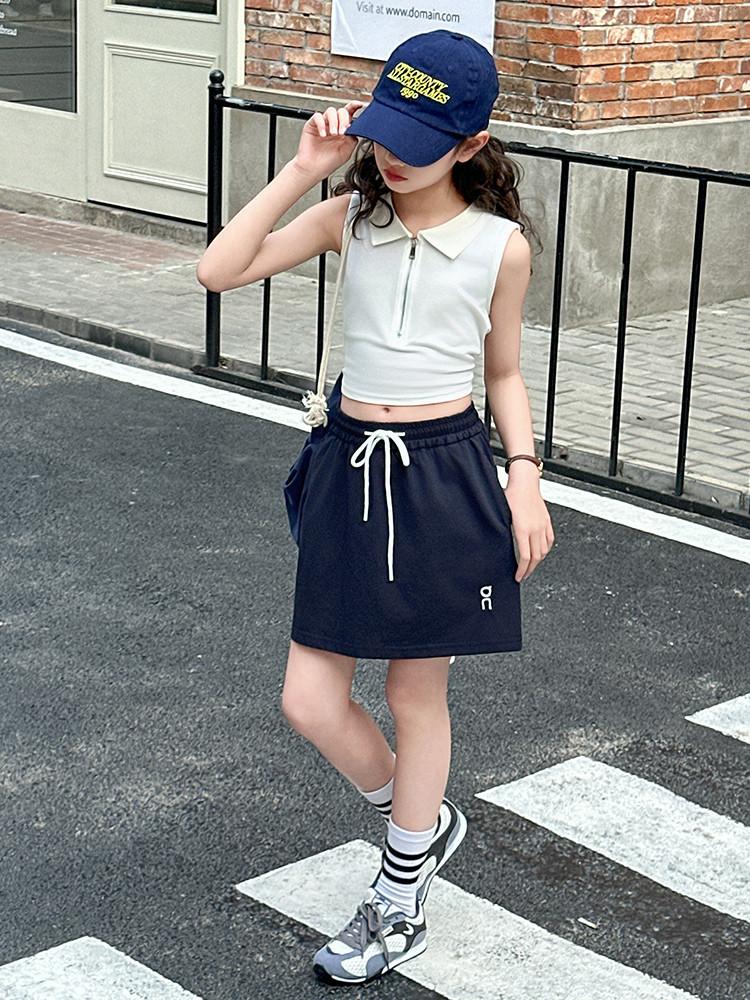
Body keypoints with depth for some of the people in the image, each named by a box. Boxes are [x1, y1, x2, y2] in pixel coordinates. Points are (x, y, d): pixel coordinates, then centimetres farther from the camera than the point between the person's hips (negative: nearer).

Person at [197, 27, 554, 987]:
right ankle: (422, 823, 33)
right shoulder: (349, 216, 0)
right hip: (351, 471, 3)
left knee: (416, 694, 10)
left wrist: (524, 477, -5)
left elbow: (503, 372, 7)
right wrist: (302, 169, -12)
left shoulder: (499, 245, -4)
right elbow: (219, 269, -10)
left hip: (445, 477, -3)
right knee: (309, 701, 3)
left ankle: (399, 907, 28)